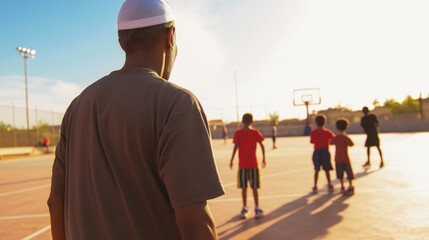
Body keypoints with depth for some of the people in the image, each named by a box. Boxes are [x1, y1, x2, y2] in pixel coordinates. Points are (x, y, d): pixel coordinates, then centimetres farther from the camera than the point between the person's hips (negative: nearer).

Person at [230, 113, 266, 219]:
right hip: (253, 164, 1)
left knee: (244, 188, 9)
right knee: (254, 188, 6)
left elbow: (236, 147, -11)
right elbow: (262, 146, 0)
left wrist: (232, 160, -5)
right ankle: (257, 208, 8)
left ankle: (245, 208, 14)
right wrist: (264, 158, 10)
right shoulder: (255, 132, 0)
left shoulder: (238, 133, -4)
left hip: (242, 164, 0)